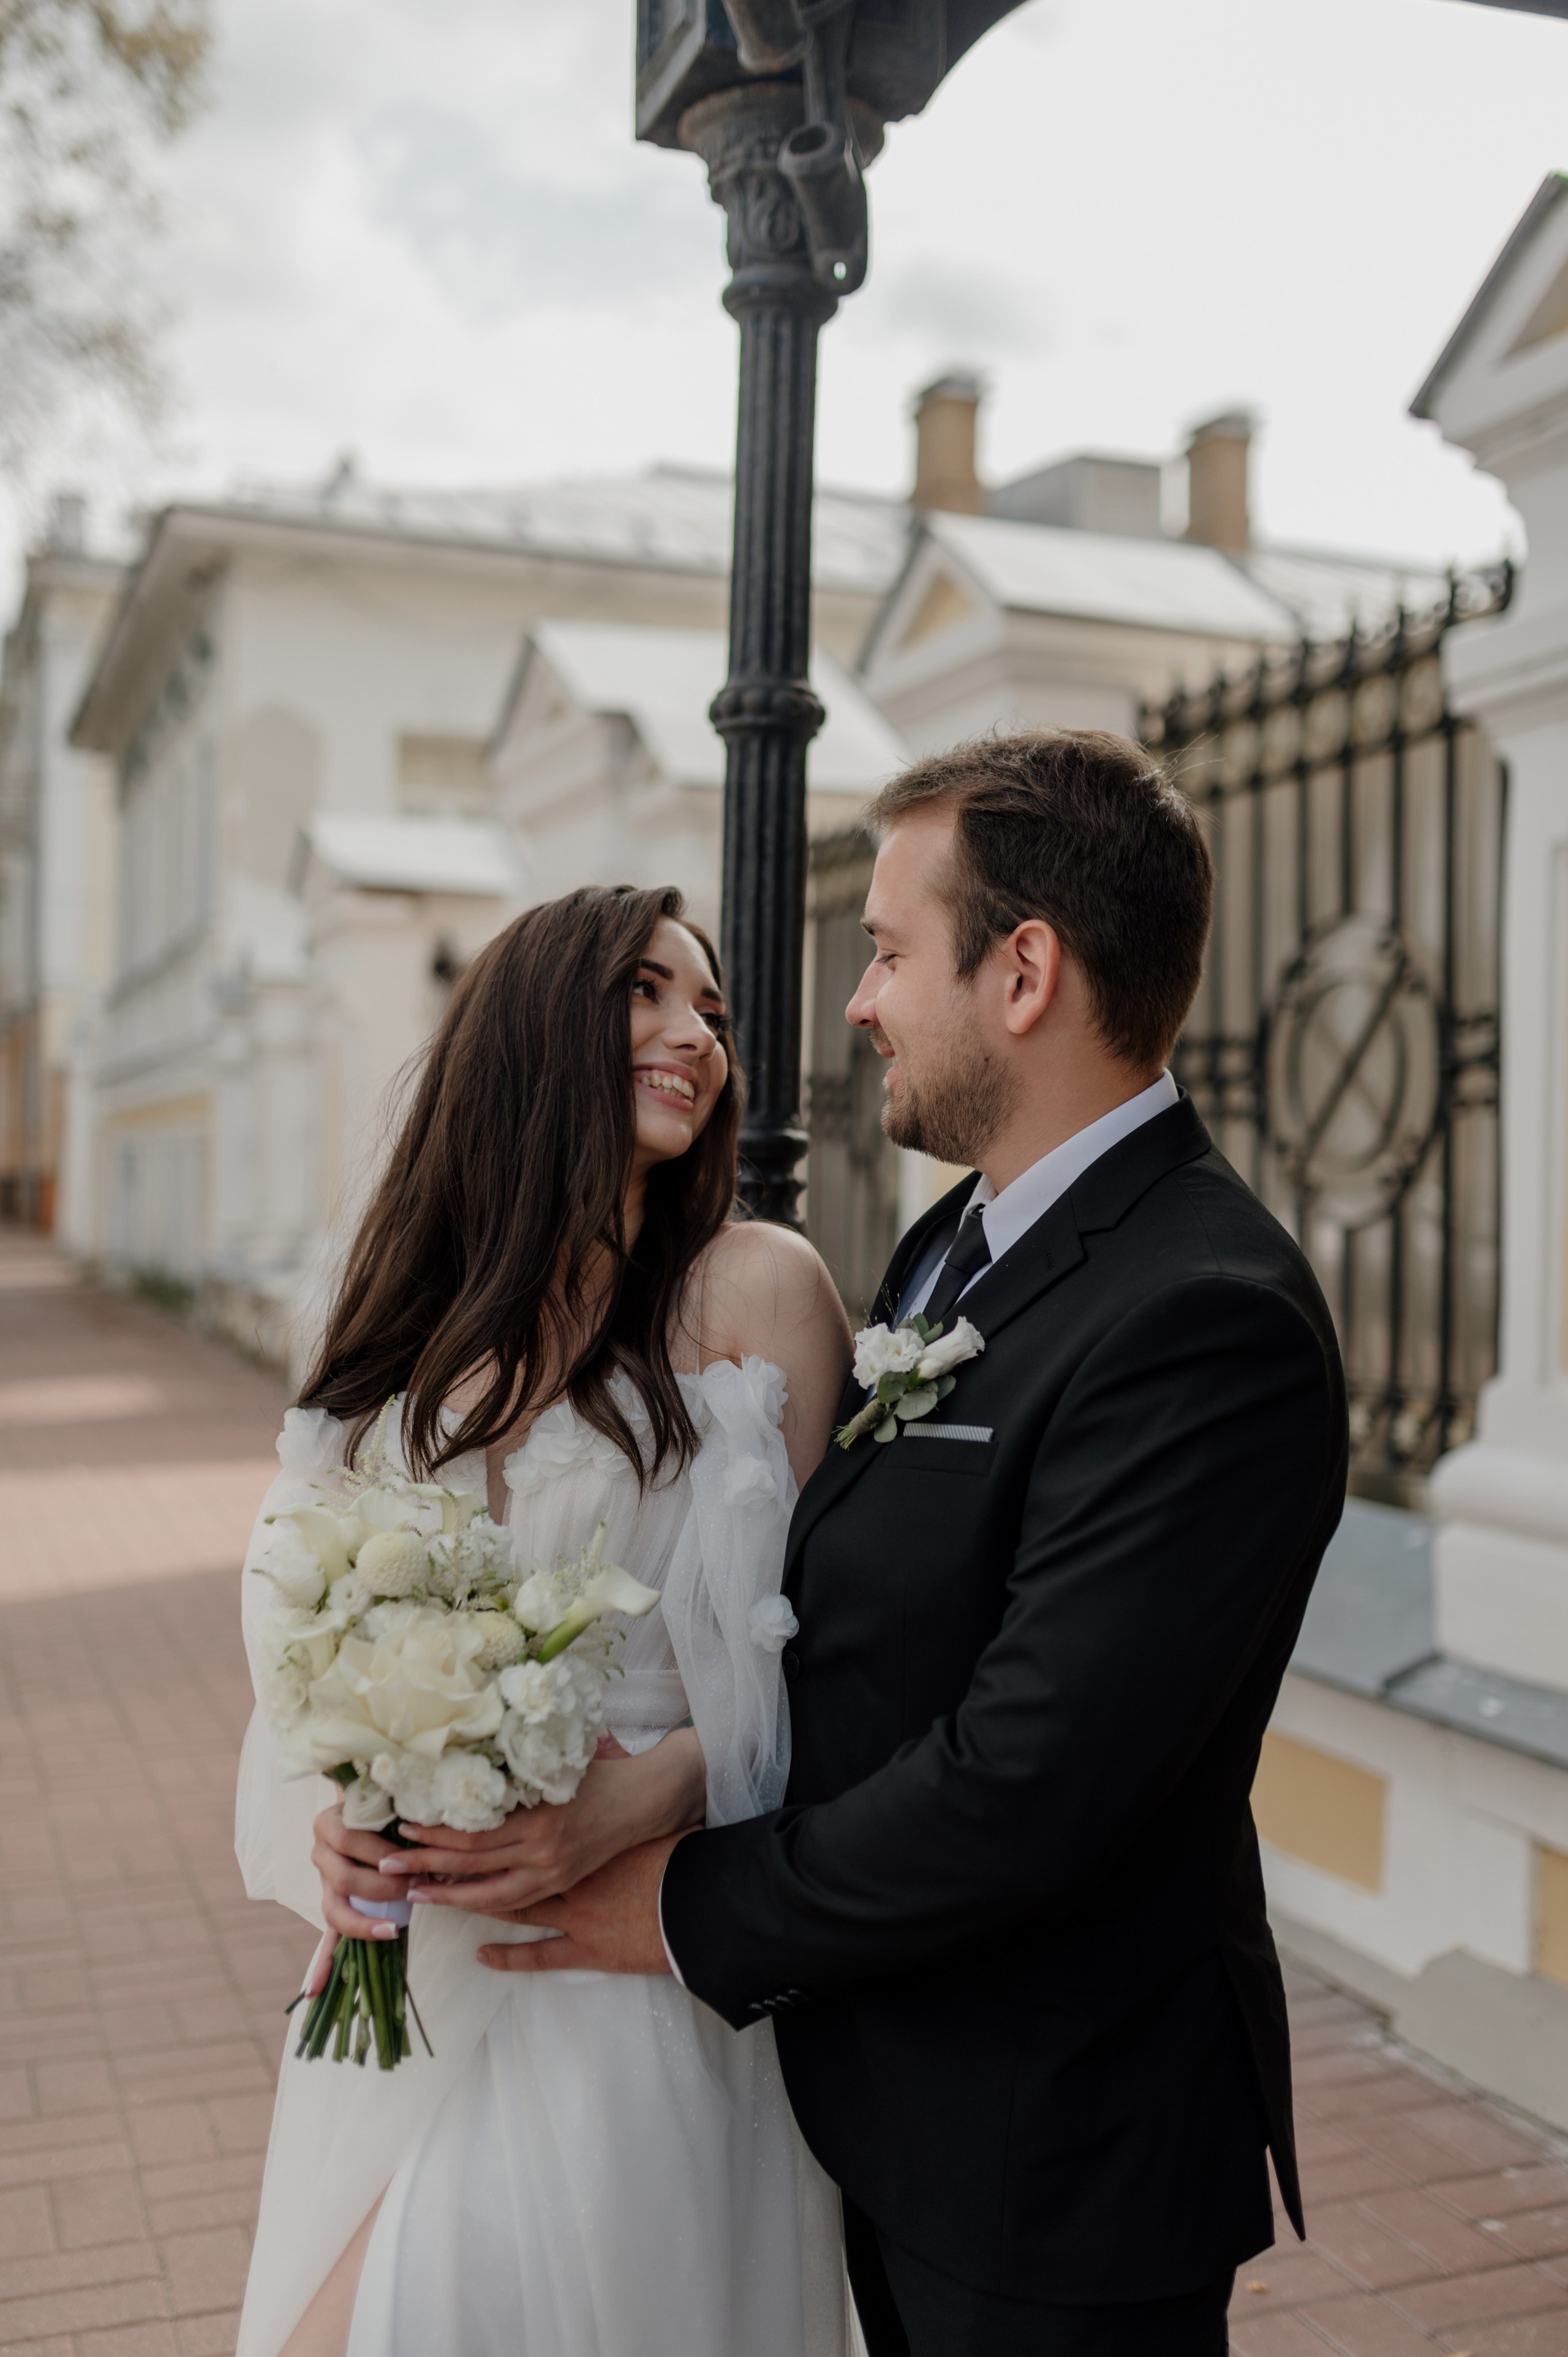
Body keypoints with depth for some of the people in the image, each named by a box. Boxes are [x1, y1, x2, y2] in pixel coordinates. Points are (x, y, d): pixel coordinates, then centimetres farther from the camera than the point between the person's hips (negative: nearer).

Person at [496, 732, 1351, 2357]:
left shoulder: (1205, 1321, -27)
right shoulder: (962, 1241, 4)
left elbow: (1027, 1784, -29)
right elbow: (850, 1602, 6)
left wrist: (698, 1909, -16)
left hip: (1054, 2161, -8)